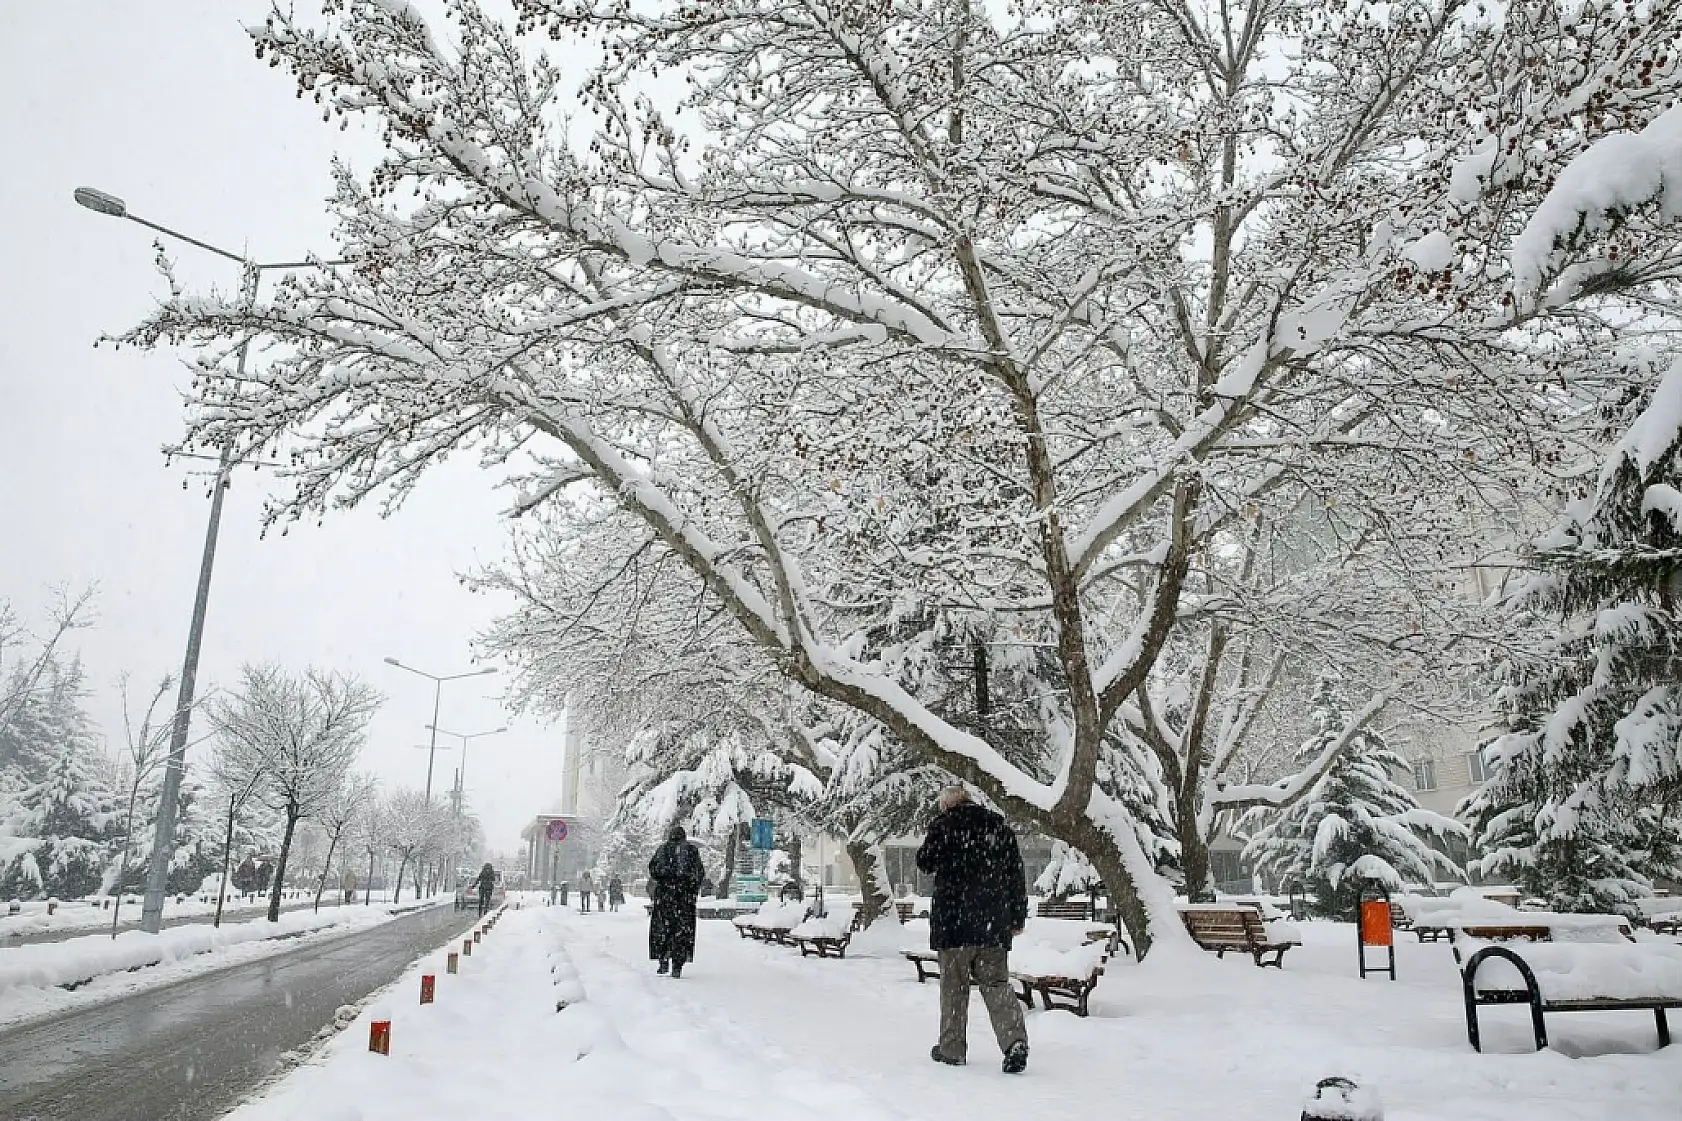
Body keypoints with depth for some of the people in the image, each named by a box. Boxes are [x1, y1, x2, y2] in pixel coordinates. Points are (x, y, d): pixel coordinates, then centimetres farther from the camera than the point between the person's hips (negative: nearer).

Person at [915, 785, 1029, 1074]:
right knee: (996, 982, 6)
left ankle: (952, 1048, 13)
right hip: (994, 923, 3)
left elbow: (925, 863, 3)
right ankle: (1015, 1042, -11)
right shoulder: (999, 826, 9)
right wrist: (1018, 917, 16)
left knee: (953, 984, 7)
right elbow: (1016, 874, 10)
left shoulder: (944, 824, -4)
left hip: (954, 920, -3)